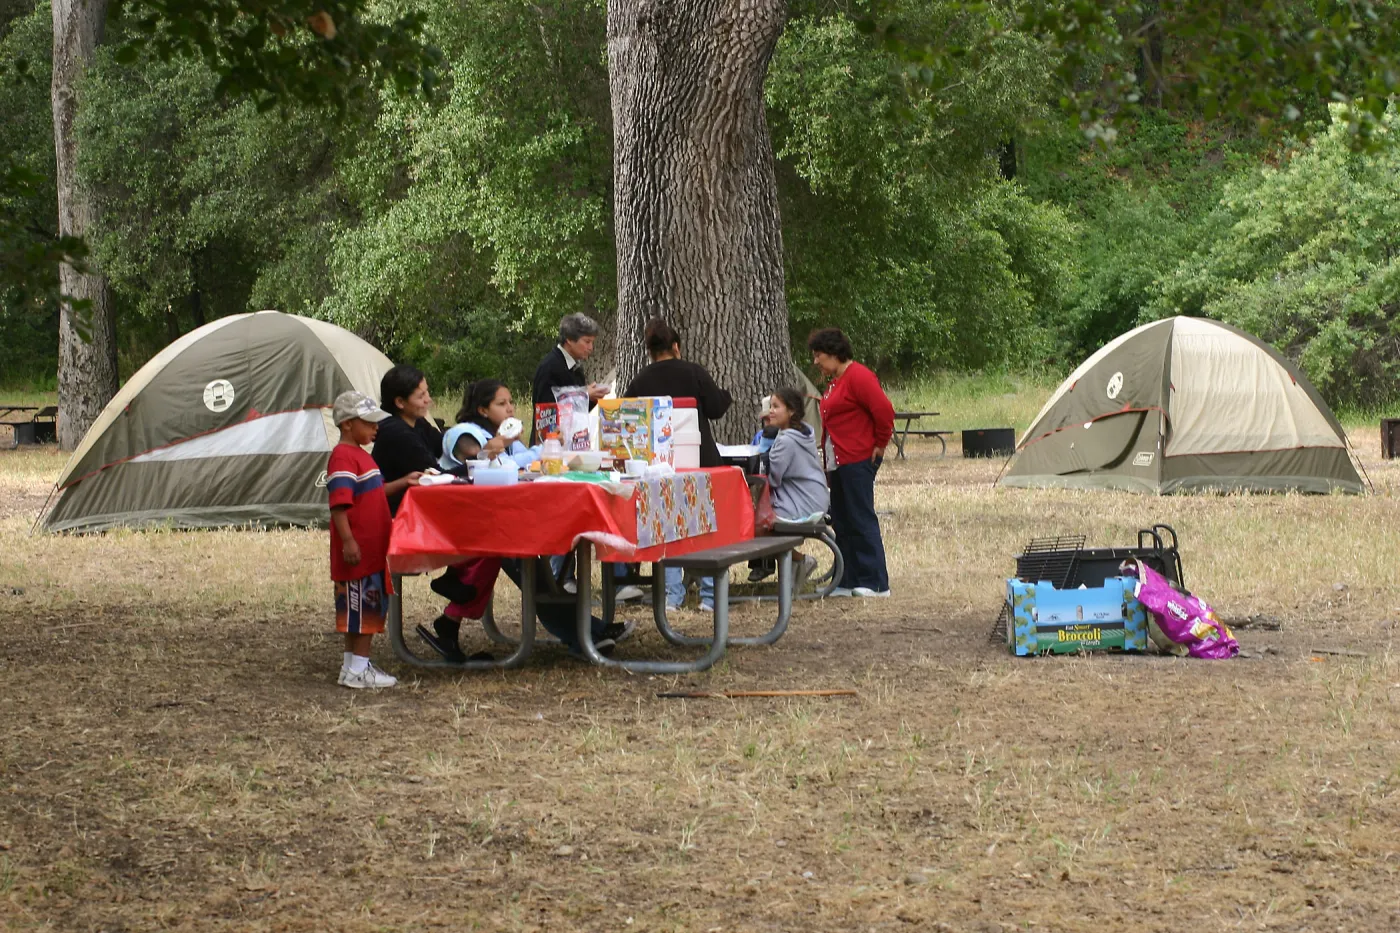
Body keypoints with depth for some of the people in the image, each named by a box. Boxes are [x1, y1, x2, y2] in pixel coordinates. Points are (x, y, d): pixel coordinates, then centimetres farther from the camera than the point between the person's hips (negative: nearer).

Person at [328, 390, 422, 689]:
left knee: (369, 606, 14)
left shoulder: (359, 455, 17)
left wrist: (403, 482, 17)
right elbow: (338, 504, -23)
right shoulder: (343, 458, -16)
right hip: (357, 550, -10)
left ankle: (353, 664, 21)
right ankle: (357, 670, -1)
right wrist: (347, 541, -28)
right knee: (361, 607, -6)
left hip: (372, 549, 10)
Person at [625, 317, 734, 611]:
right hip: (700, 460, -1)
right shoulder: (694, 372, -4)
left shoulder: (639, 383, 0)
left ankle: (672, 595, 1)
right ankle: (710, 595, 3)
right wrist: (727, 397, 18)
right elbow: (716, 408, -2)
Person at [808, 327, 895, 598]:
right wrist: (825, 449, 16)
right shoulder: (834, 381, 17)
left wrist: (879, 445, -13)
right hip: (838, 462, 10)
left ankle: (876, 583, -4)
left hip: (857, 462, -10)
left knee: (861, 520, -8)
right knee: (842, 522, 11)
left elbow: (884, 411, -21)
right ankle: (848, 582, 16)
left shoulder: (858, 377, -14)